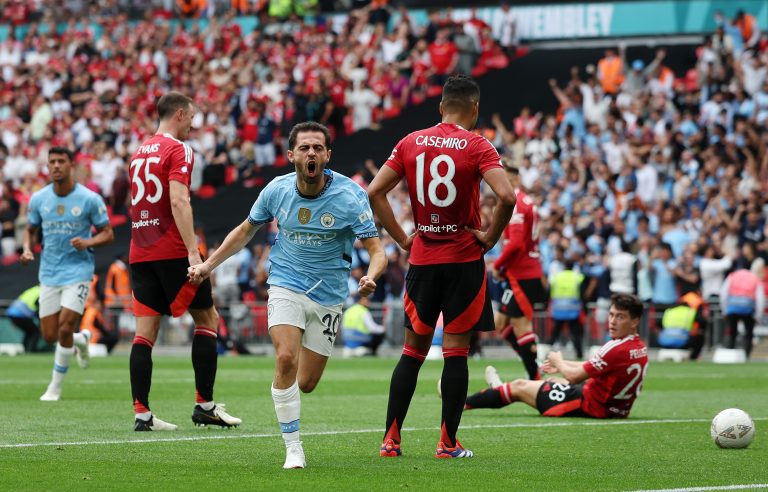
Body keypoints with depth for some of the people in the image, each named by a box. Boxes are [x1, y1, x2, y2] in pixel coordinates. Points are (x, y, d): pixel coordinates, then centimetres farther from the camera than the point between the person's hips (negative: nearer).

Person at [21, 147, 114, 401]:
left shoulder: (90, 199, -9)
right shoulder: (38, 199, 1)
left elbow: (107, 233, -2)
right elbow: (30, 229, 16)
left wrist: (87, 242, -21)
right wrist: (27, 248, -6)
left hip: (78, 272, -4)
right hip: (49, 273, 4)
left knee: (65, 328, -14)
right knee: (50, 335, 3)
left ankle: (55, 387, 2)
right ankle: (81, 340, 38)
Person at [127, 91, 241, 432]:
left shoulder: (139, 152, 17)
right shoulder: (178, 150, -7)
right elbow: (178, 201, -18)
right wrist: (193, 251, -22)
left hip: (139, 251, 7)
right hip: (172, 251, -7)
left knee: (145, 331, 2)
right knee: (206, 318, 6)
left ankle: (141, 413, -4)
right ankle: (204, 405, 4)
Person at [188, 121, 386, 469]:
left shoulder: (350, 195, -15)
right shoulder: (276, 190, -7)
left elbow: (376, 249, -15)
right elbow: (245, 231, 11)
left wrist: (371, 277, -38)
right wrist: (208, 265, 6)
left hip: (328, 296, 0)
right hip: (286, 286, 0)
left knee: (306, 384, 3)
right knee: (286, 359, -24)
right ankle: (292, 449, -15)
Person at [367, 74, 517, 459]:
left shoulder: (411, 143, 4)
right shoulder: (477, 146, -8)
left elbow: (374, 192, 0)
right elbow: (506, 197, -22)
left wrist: (402, 238, 5)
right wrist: (490, 237, -8)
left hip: (422, 258, 3)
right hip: (464, 259, -3)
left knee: (413, 350, 11)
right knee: (456, 351, 2)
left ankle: (391, 439, 7)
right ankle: (448, 443, 3)